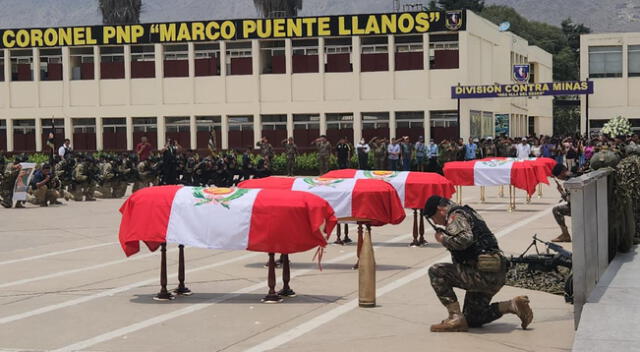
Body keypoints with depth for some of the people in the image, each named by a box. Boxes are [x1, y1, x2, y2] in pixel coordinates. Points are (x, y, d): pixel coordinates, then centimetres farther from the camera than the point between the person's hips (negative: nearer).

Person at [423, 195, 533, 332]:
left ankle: (456, 318, -12)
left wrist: (443, 239, -12)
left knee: (436, 272, -10)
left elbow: (464, 239, -28)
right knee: (472, 320, 19)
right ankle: (513, 305, 9)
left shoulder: (456, 216, -8)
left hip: (483, 273, -10)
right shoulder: (469, 212, 24)